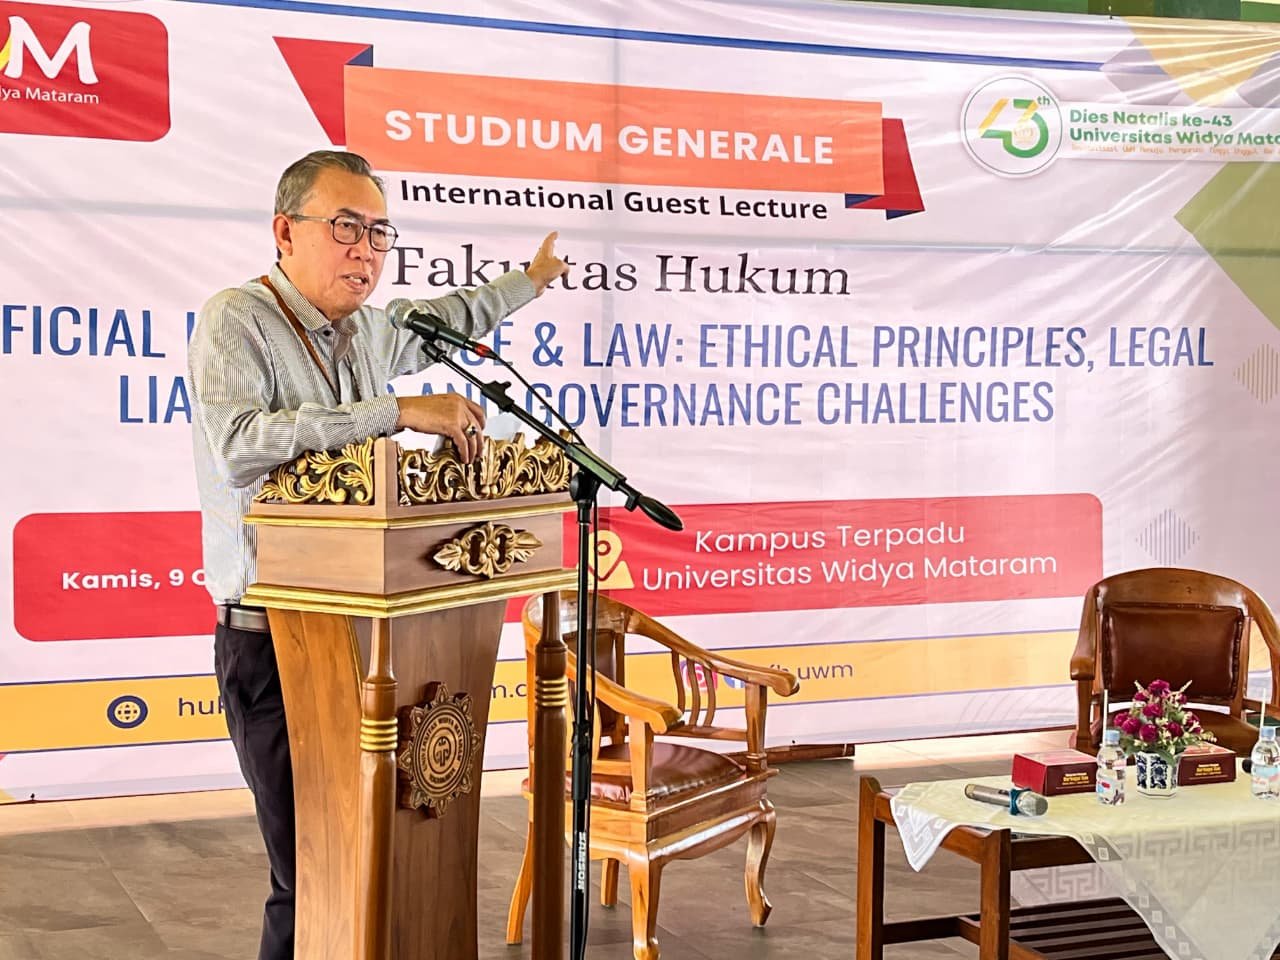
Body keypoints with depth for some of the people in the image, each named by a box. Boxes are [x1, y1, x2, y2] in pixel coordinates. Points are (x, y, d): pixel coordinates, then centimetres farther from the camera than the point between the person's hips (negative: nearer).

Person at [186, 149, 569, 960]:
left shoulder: (367, 330, 13)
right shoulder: (236, 321, -10)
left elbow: (438, 320, 36)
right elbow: (242, 444, -28)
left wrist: (528, 281, 49)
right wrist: (400, 413, -29)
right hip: (275, 643, -7)